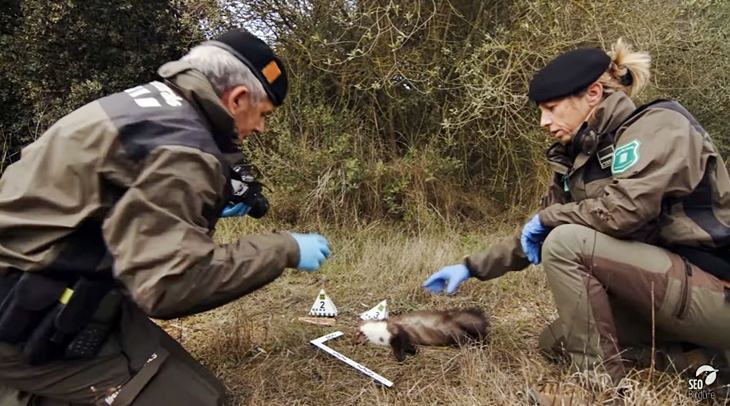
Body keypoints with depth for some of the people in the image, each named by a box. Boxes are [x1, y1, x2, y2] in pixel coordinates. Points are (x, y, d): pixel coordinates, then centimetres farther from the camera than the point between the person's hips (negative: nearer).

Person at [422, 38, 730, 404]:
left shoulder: (659, 125, -14)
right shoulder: (578, 157, 8)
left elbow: (623, 209, -31)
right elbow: (534, 237, 15)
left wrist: (547, 217, -14)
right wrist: (471, 267, 11)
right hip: (662, 293, 9)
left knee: (567, 243, -23)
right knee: (556, 341, 12)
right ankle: (701, 361, 7)